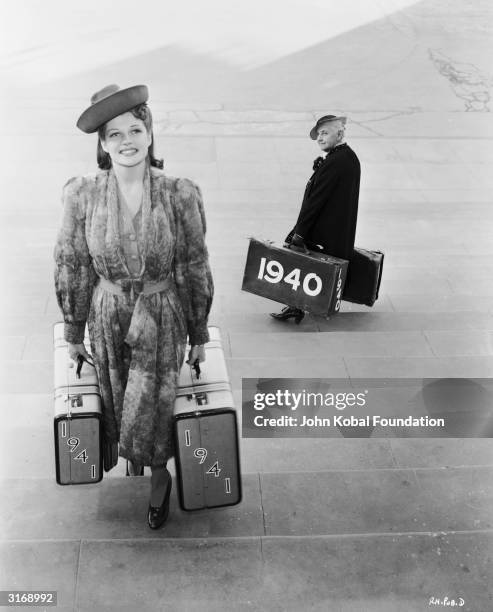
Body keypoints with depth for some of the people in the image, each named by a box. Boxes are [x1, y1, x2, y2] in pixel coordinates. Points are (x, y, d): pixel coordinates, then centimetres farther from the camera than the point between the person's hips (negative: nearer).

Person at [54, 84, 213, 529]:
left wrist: (199, 335, 1)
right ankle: (130, 455, 52)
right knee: (117, 406, 18)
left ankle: (160, 477, 37)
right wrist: (74, 332, 6)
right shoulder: (81, 195, -13)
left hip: (162, 319, -2)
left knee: (150, 413, 5)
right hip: (108, 317, 2)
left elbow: (195, 268, -6)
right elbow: (72, 267, -2)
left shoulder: (180, 195, -16)